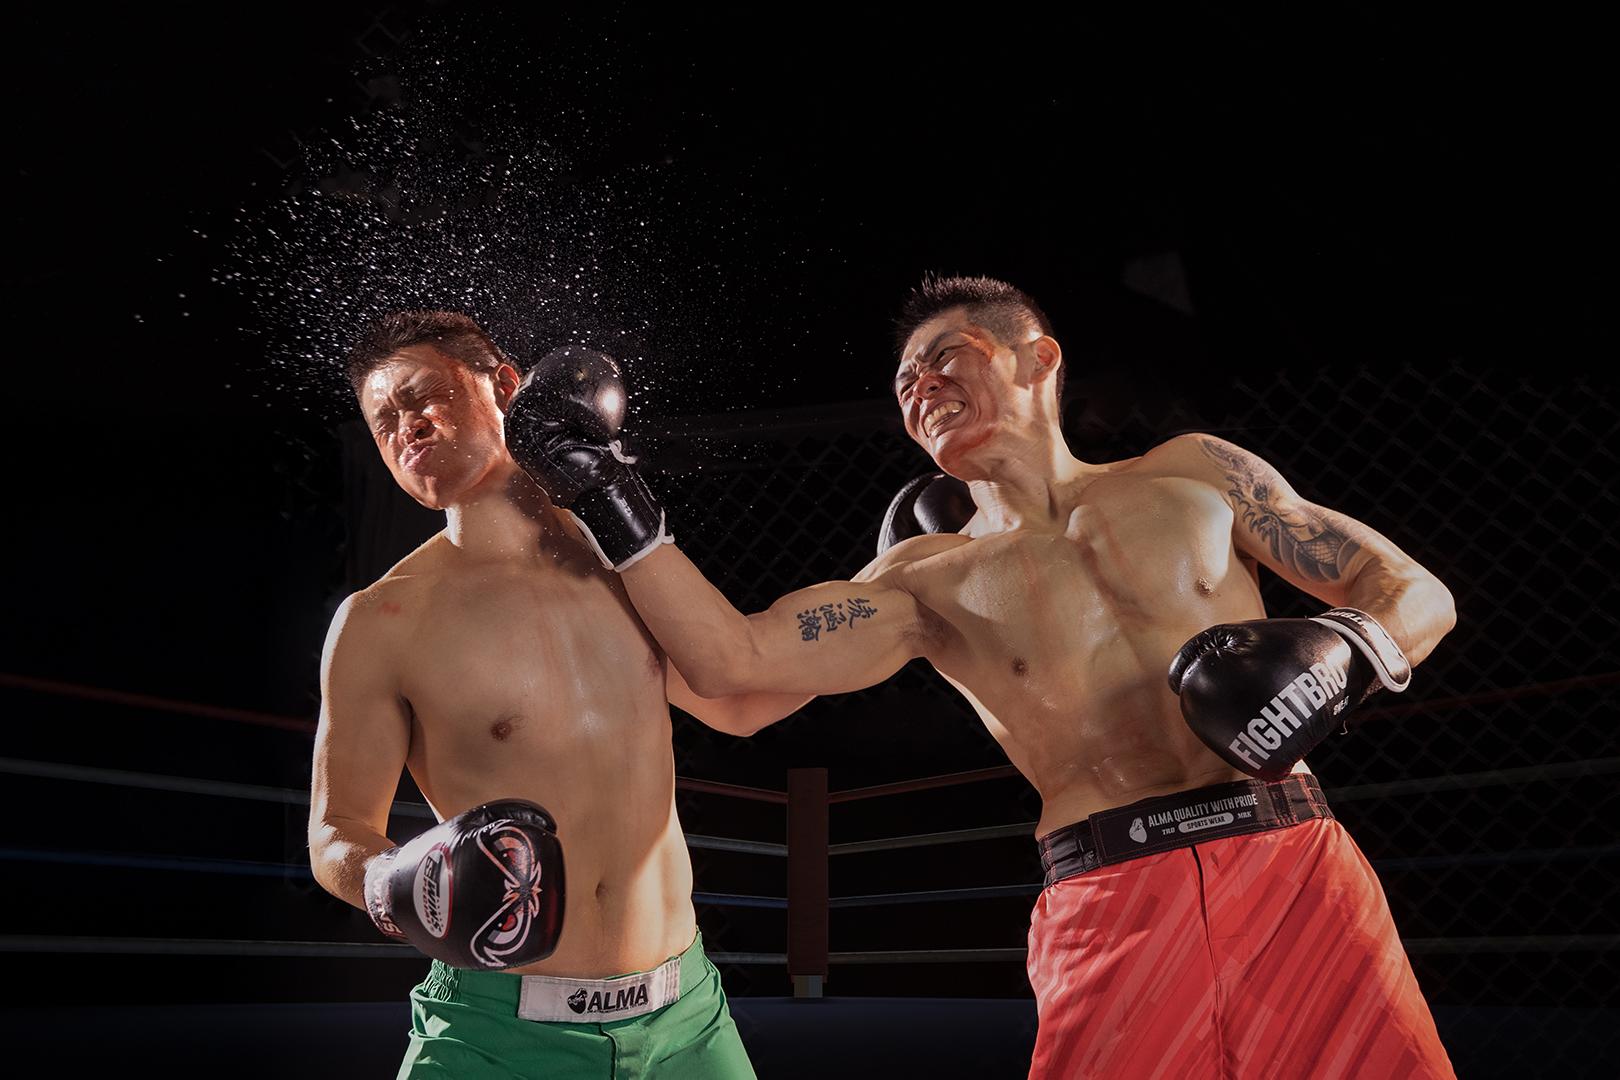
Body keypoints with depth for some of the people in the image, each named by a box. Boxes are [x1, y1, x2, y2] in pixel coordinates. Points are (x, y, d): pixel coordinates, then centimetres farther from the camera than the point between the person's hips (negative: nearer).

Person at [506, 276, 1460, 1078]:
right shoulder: (926, 582, 11)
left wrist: (1341, 648, -8)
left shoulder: (1193, 474, 12)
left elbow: (1417, 593, 13)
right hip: (1112, 916, 0)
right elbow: (733, 659, 0)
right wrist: (621, 515, -2)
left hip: (1295, 871, 1)